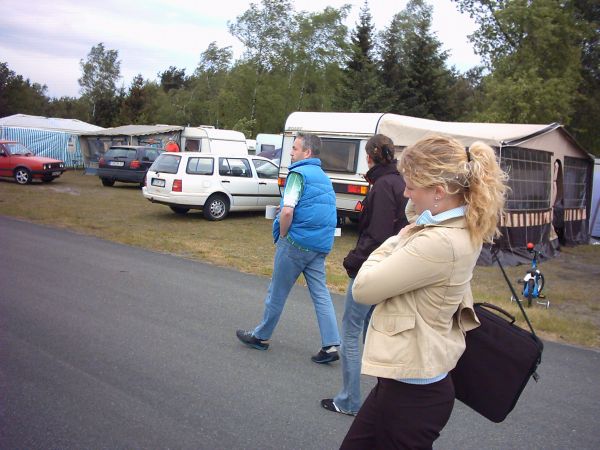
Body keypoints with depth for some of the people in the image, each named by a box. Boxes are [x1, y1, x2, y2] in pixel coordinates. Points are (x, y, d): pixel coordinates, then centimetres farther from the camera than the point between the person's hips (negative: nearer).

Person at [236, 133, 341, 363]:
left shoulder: (299, 173, -12)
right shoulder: (324, 177, 15)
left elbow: (287, 211, -23)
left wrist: (282, 236, -8)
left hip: (296, 243, -8)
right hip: (320, 246, 8)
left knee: (278, 292, 7)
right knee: (321, 293, 8)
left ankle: (261, 336, 23)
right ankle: (331, 345, 4)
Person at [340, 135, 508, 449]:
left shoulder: (440, 243, -28)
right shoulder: (462, 230, 3)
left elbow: (363, 289, -19)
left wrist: (393, 243, -7)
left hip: (411, 393, -10)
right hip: (407, 380, 10)